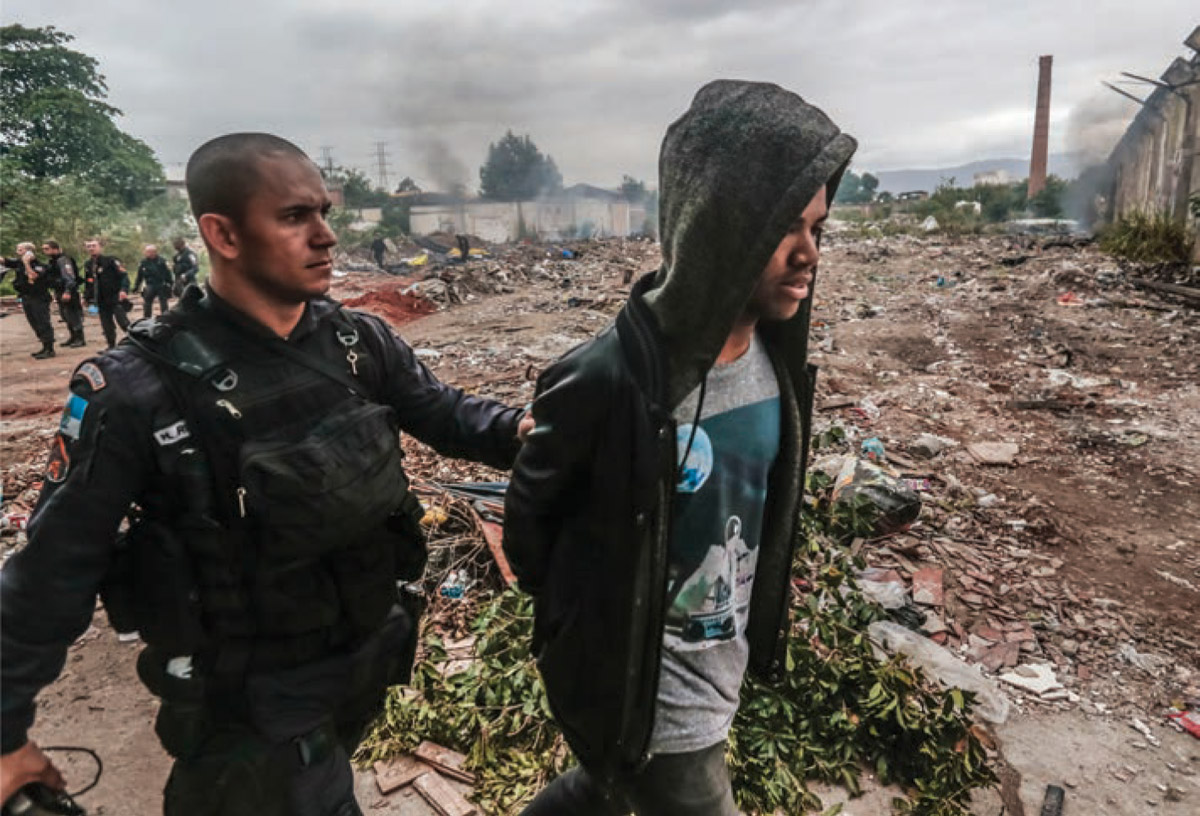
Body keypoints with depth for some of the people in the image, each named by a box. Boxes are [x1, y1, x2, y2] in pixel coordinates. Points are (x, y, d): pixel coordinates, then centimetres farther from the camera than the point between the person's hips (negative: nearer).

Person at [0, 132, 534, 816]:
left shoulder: (361, 342, -8)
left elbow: (443, 412, 3)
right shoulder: (140, 389, -21)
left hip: (368, 661, 6)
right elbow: (58, 564, -14)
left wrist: (520, 431, -19)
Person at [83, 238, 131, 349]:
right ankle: (111, 346, 16)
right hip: (102, 301, 6)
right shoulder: (87, 265, 13)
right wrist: (87, 297, 17)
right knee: (107, 325, 7)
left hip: (116, 298, -6)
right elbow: (87, 283, 23)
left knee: (123, 322, -11)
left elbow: (124, 275, -12)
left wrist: (124, 290, -25)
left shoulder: (110, 260, -6)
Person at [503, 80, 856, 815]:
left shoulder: (775, 356, -9)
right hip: (641, 693, -6)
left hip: (723, 671, 7)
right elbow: (532, 519, -13)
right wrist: (584, 627, -1)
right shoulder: (609, 381, -30)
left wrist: (757, 622, 12)